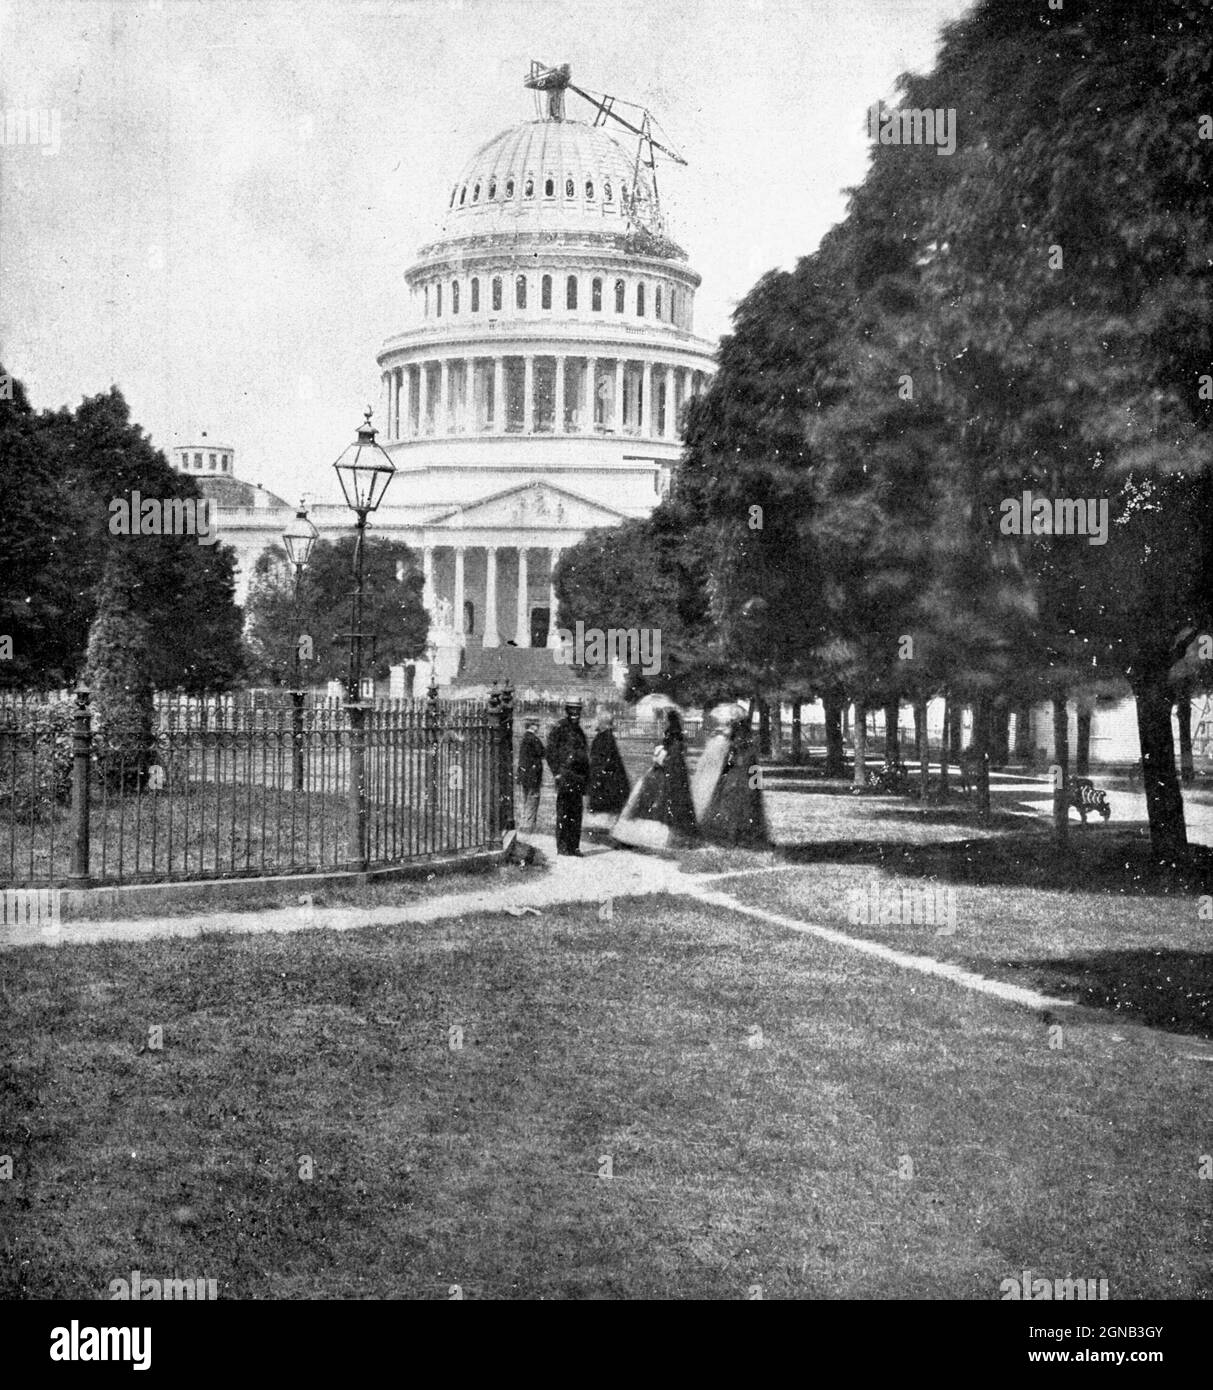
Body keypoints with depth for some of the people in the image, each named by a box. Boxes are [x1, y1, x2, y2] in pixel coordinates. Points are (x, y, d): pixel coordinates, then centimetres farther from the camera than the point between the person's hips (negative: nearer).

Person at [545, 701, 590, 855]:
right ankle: (562, 847, -4)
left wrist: (586, 776, 18)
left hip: (578, 778, 7)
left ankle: (574, 846, 11)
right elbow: (551, 753, -8)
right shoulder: (560, 729, -4)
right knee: (564, 812, -6)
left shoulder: (579, 731, 19)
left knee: (576, 814, 7)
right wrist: (557, 773, -14)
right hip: (565, 776, -7)